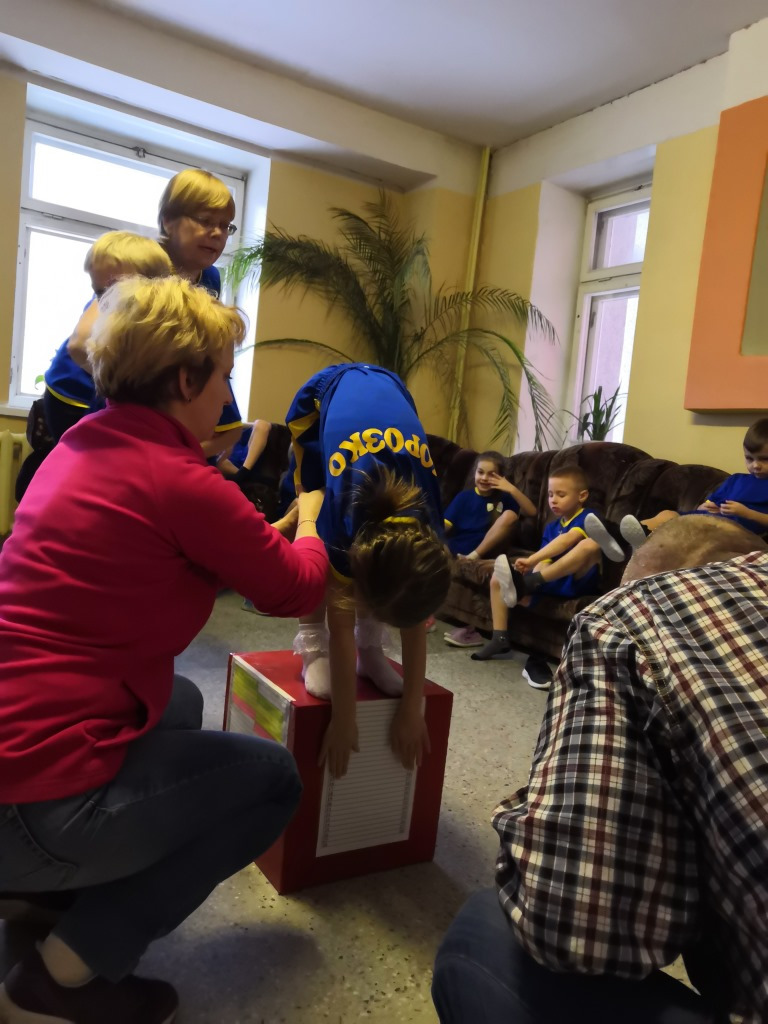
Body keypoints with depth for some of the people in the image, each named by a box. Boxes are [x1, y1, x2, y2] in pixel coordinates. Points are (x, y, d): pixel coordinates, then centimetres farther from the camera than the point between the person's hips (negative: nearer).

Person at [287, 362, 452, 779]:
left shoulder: (426, 533, -29)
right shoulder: (344, 517, -38)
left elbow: (415, 622, -17)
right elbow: (341, 624, -28)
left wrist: (412, 709, -10)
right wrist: (343, 719, -21)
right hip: (322, 396, -2)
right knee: (318, 535, -16)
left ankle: (371, 649, 5)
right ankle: (311, 644, -2)